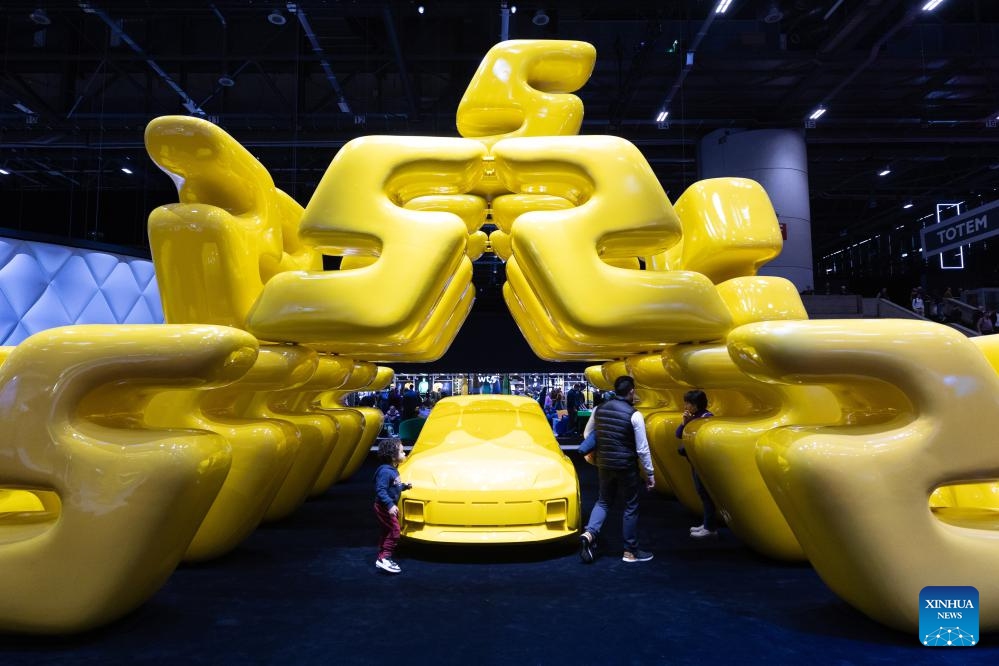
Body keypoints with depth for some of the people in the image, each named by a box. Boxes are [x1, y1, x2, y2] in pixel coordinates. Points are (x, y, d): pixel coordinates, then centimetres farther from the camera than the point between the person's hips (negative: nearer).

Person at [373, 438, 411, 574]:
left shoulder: (393, 470, 8)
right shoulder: (385, 471, -24)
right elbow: (380, 490, -30)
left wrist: (405, 486, 6)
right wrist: (390, 505, -35)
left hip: (389, 507, 10)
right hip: (384, 507, -10)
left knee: (388, 532, 17)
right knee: (394, 531, -11)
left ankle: (382, 558, 26)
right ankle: (384, 559, -8)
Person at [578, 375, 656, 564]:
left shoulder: (600, 410, 1)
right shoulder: (634, 415, -15)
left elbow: (587, 434, 13)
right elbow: (642, 449, -13)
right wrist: (650, 473, -3)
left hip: (604, 464, 5)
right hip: (626, 466, -5)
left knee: (603, 501, 19)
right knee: (631, 507, 10)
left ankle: (589, 533, -5)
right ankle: (630, 551, 17)